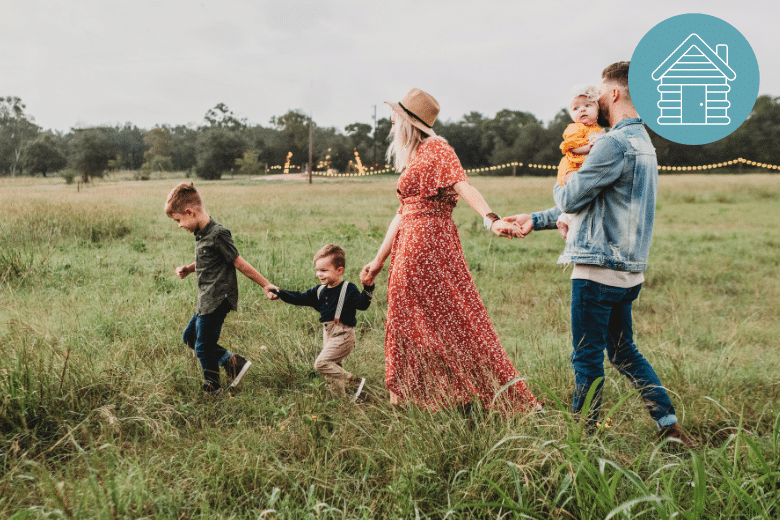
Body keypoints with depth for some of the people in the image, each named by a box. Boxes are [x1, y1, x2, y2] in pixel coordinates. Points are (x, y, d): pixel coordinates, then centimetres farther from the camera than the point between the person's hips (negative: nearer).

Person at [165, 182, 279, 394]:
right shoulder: (201, 233, 9)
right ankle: (232, 362, 19)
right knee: (189, 337, 19)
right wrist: (188, 269, 6)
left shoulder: (217, 234, -20)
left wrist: (265, 285, -11)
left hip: (217, 301, -10)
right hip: (206, 300, 10)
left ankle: (212, 389, 19)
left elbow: (239, 263, -15)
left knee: (203, 347, -1)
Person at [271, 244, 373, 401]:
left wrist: (368, 288, -36)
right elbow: (300, 298, 14)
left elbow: (362, 304, -20)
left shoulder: (348, 289, -9)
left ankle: (354, 382, -10)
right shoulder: (320, 291, 11)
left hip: (342, 335, -8)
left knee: (321, 363, -16)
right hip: (328, 334, 8)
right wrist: (280, 293, 5)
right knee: (333, 367, 11)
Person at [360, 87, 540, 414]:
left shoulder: (436, 149, -6)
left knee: (452, 319, -6)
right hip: (409, 249, 9)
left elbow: (463, 185, -23)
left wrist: (491, 219, -40)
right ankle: (404, 400, 19)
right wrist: (379, 260, 23)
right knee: (408, 324, 11)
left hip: (430, 243, -9)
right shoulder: (412, 159, 21)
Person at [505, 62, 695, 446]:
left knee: (587, 357, 2)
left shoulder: (616, 143, -17)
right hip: (626, 269, 10)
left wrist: (559, 186, 11)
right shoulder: (642, 142, 17)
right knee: (624, 352, 18)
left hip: (599, 268, -10)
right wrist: (536, 220, 21)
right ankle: (669, 424, 21)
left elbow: (570, 199, -14)